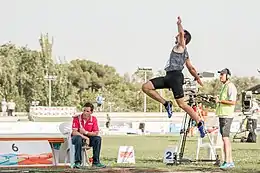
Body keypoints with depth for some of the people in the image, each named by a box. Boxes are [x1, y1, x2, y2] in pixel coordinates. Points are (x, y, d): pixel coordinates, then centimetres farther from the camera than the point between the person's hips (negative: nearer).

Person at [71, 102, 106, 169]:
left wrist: (86, 132, -22)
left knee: (98, 139, -22)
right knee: (79, 138, -38)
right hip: (77, 137, -4)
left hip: (88, 137, 4)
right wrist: (85, 138, -30)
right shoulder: (77, 118, -14)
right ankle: (77, 162, -35)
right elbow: (74, 132, -22)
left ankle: (96, 162, -18)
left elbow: (96, 133, -7)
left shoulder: (93, 119, -4)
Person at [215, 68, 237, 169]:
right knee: (226, 138, 10)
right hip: (222, 115, 11)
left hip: (226, 116, -10)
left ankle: (227, 161, -15)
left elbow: (232, 102, -21)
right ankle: (230, 161, 13)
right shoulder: (224, 86, 20)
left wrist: (220, 101, -19)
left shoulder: (230, 86, -11)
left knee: (225, 138, -13)